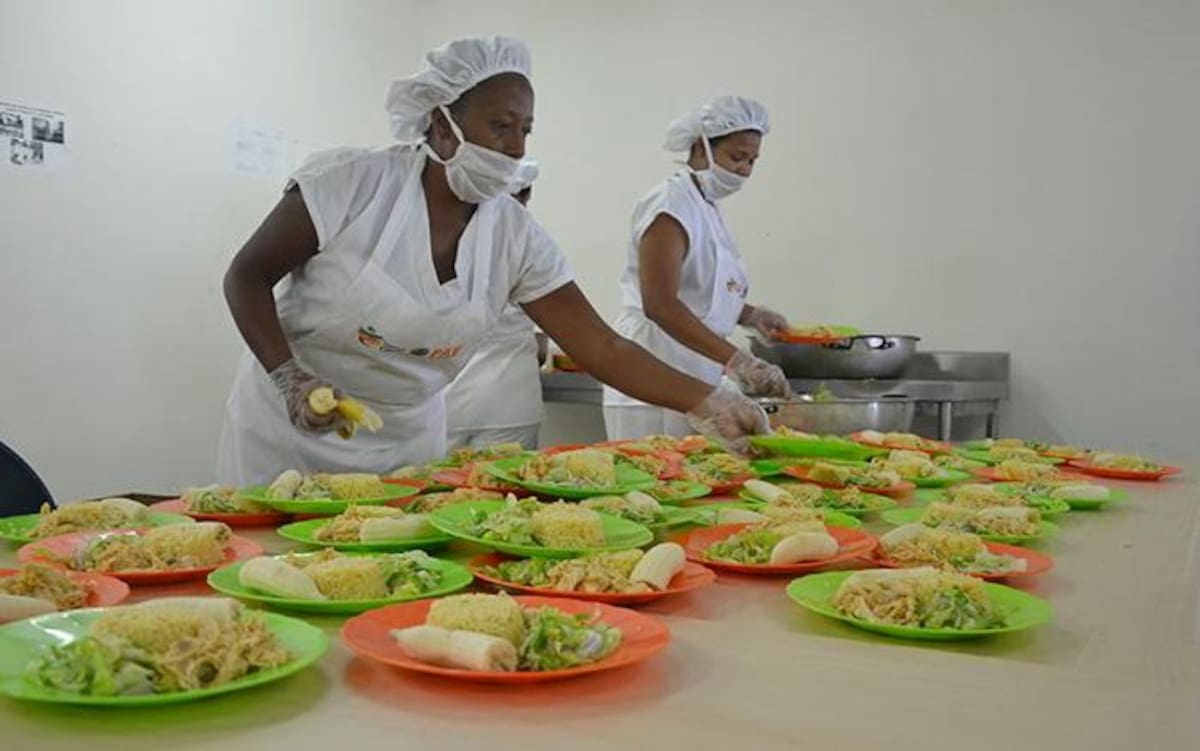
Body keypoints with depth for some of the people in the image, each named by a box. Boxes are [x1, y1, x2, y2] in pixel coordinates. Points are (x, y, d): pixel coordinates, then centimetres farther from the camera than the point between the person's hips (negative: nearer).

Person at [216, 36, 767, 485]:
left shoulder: (516, 237, -9)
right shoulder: (352, 183, -18)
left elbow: (603, 349, -12)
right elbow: (246, 276, -10)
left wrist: (708, 402, -24)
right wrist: (288, 379, -24)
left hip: (407, 441, 3)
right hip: (289, 429, -3)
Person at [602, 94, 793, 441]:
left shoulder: (706, 208, 16)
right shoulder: (671, 204, -11)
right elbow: (659, 304, -24)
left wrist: (750, 315, 13)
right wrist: (737, 361, -29)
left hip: (693, 383, 9)